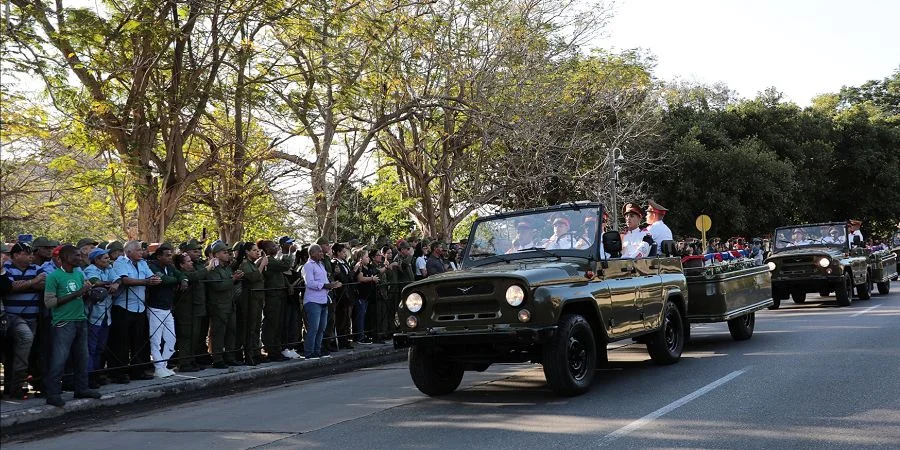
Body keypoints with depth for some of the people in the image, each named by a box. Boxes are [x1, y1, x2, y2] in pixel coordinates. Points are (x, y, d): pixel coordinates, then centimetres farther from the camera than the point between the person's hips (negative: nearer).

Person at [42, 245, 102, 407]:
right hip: (64, 323, -7)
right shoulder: (54, 276, -9)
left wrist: (88, 290, -5)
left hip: (81, 320, 7)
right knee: (59, 359, -7)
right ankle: (53, 394, 0)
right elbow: (49, 302, -13)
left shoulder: (80, 274, 11)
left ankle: (81, 389, 23)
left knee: (82, 357, 13)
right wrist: (75, 294, -16)